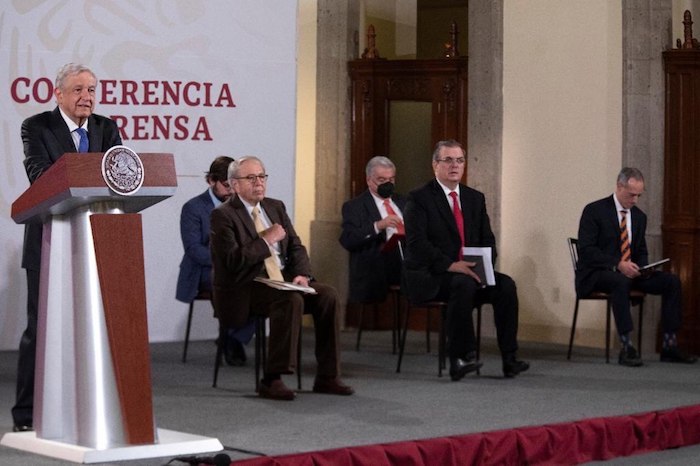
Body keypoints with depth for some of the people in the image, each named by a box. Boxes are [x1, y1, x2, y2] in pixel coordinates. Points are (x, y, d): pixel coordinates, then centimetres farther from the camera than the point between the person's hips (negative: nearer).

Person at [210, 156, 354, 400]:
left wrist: (301, 274, -6)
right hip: (245, 288, -7)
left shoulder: (276, 207, 15)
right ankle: (271, 380, -28)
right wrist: (265, 240, -15)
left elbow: (296, 247, 13)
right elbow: (232, 261, -17)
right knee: (291, 300, -33)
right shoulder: (223, 215, -7)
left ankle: (327, 377, -12)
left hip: (283, 279, 7)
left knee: (327, 295, -16)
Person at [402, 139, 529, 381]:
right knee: (464, 285, -36)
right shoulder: (419, 198, -4)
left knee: (506, 285, -20)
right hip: (430, 276, -6)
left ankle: (509, 360, -19)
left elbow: (488, 240, 13)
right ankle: (459, 359, -32)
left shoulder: (475, 198, 15)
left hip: (470, 272, 6)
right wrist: (451, 265, -26)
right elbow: (417, 243, -15)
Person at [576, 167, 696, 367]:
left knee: (672, 281, -12)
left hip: (628, 272, 7)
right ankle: (626, 348, -40)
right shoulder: (594, 211, -8)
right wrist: (618, 265, -27)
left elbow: (641, 252, 20)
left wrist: (642, 267, -6)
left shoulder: (639, 216, 12)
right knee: (620, 282, -40)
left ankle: (669, 346, -12)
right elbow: (586, 249, -16)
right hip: (596, 275, -7)